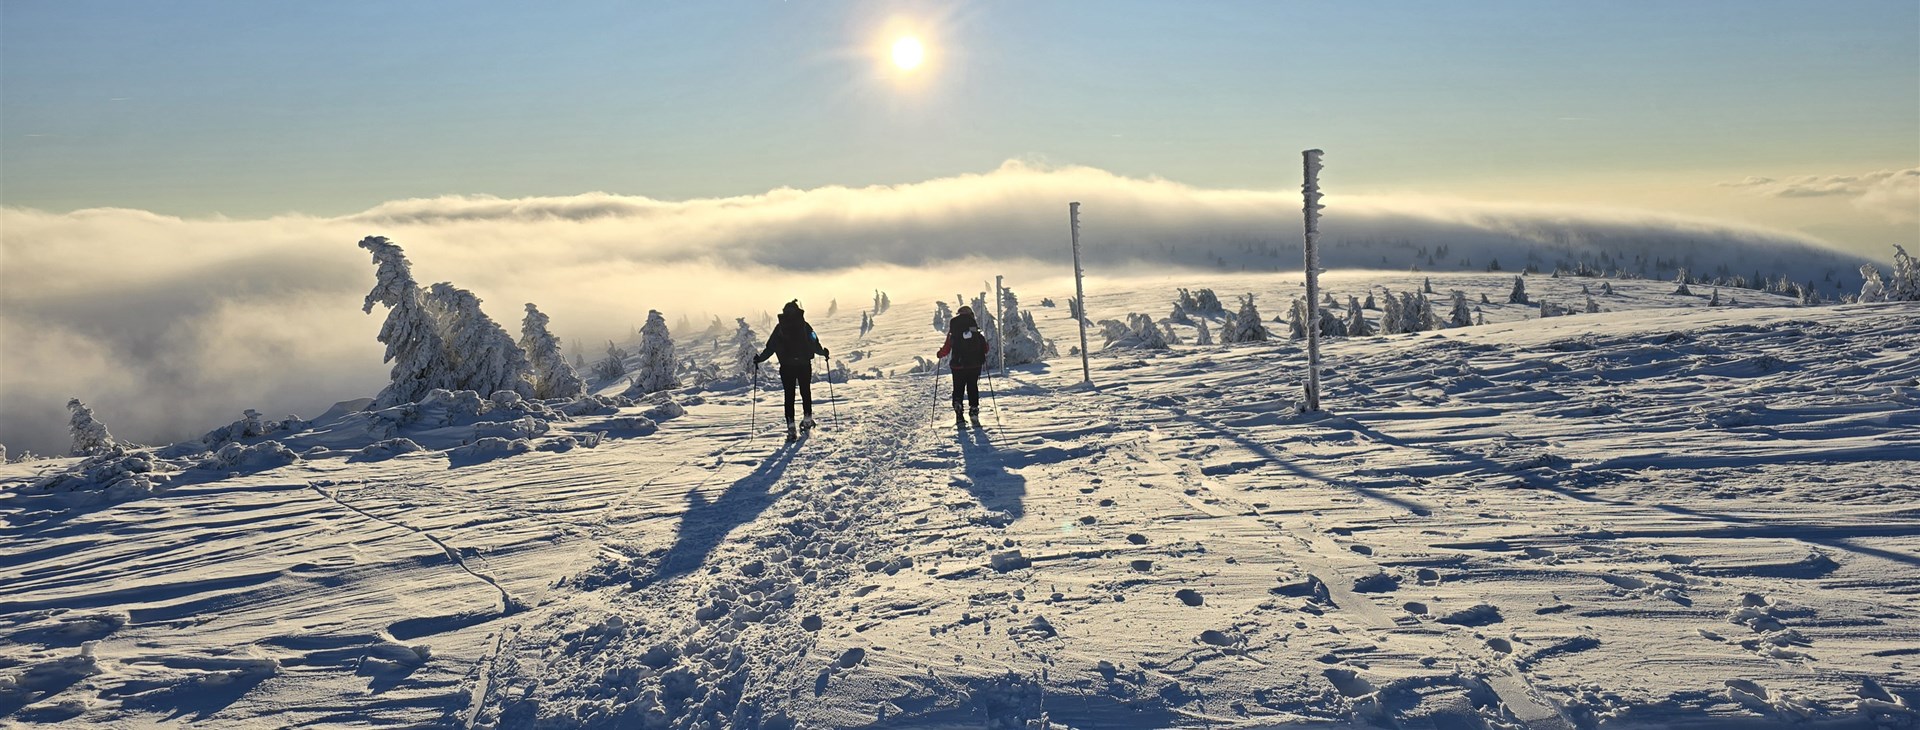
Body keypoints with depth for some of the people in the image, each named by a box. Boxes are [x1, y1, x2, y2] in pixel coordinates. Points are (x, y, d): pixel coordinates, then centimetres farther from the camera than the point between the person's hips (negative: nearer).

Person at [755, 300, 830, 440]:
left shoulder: (780, 327, -1)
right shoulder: (804, 326, -4)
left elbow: (770, 347, -1)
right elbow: (814, 344, -4)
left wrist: (759, 359, 10)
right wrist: (823, 352, 15)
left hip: (786, 367, 0)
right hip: (804, 365, 0)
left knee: (789, 395, 4)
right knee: (805, 392, 19)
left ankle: (791, 427, -4)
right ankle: (807, 419, 21)